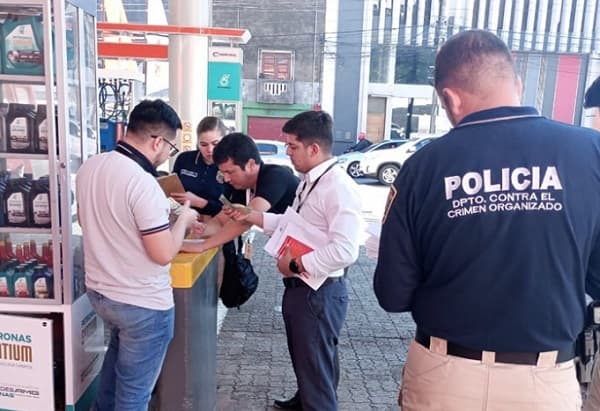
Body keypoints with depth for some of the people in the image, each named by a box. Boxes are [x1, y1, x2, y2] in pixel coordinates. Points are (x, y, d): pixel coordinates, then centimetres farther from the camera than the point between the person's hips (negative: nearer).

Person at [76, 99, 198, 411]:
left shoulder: (89, 167, -1)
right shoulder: (143, 183, -27)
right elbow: (163, 254, -25)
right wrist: (183, 220, -7)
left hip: (98, 290, 9)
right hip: (142, 303, -8)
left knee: (119, 350, 35)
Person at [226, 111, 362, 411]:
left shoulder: (338, 187, -25)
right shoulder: (309, 180, 8)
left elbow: (344, 251, -33)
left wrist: (294, 264, -22)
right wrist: (252, 216, 6)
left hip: (319, 293, -10)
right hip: (298, 287, 10)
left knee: (317, 370, 9)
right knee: (303, 360, 30)